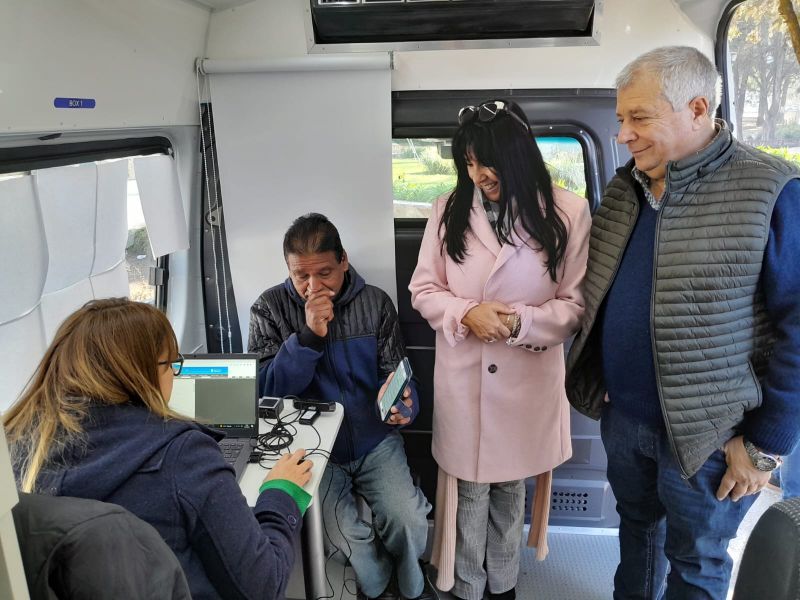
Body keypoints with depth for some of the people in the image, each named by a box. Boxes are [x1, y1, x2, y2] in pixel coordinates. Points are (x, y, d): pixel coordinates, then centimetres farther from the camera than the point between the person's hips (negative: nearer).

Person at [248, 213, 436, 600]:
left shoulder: (375, 303, -1)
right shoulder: (269, 309, -6)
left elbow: (396, 374, 4)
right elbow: (267, 392, -11)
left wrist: (403, 404, -20)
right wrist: (309, 336, -24)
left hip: (375, 440, 1)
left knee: (409, 520, -19)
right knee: (340, 533, -23)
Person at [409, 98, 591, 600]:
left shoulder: (568, 211, -10)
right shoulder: (449, 209, -3)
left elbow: (577, 303, -6)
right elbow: (423, 289, 1)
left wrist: (519, 322, -21)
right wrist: (466, 313, -17)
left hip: (529, 378, 0)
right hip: (462, 378, 1)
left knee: (511, 487, 19)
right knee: (468, 488, 14)